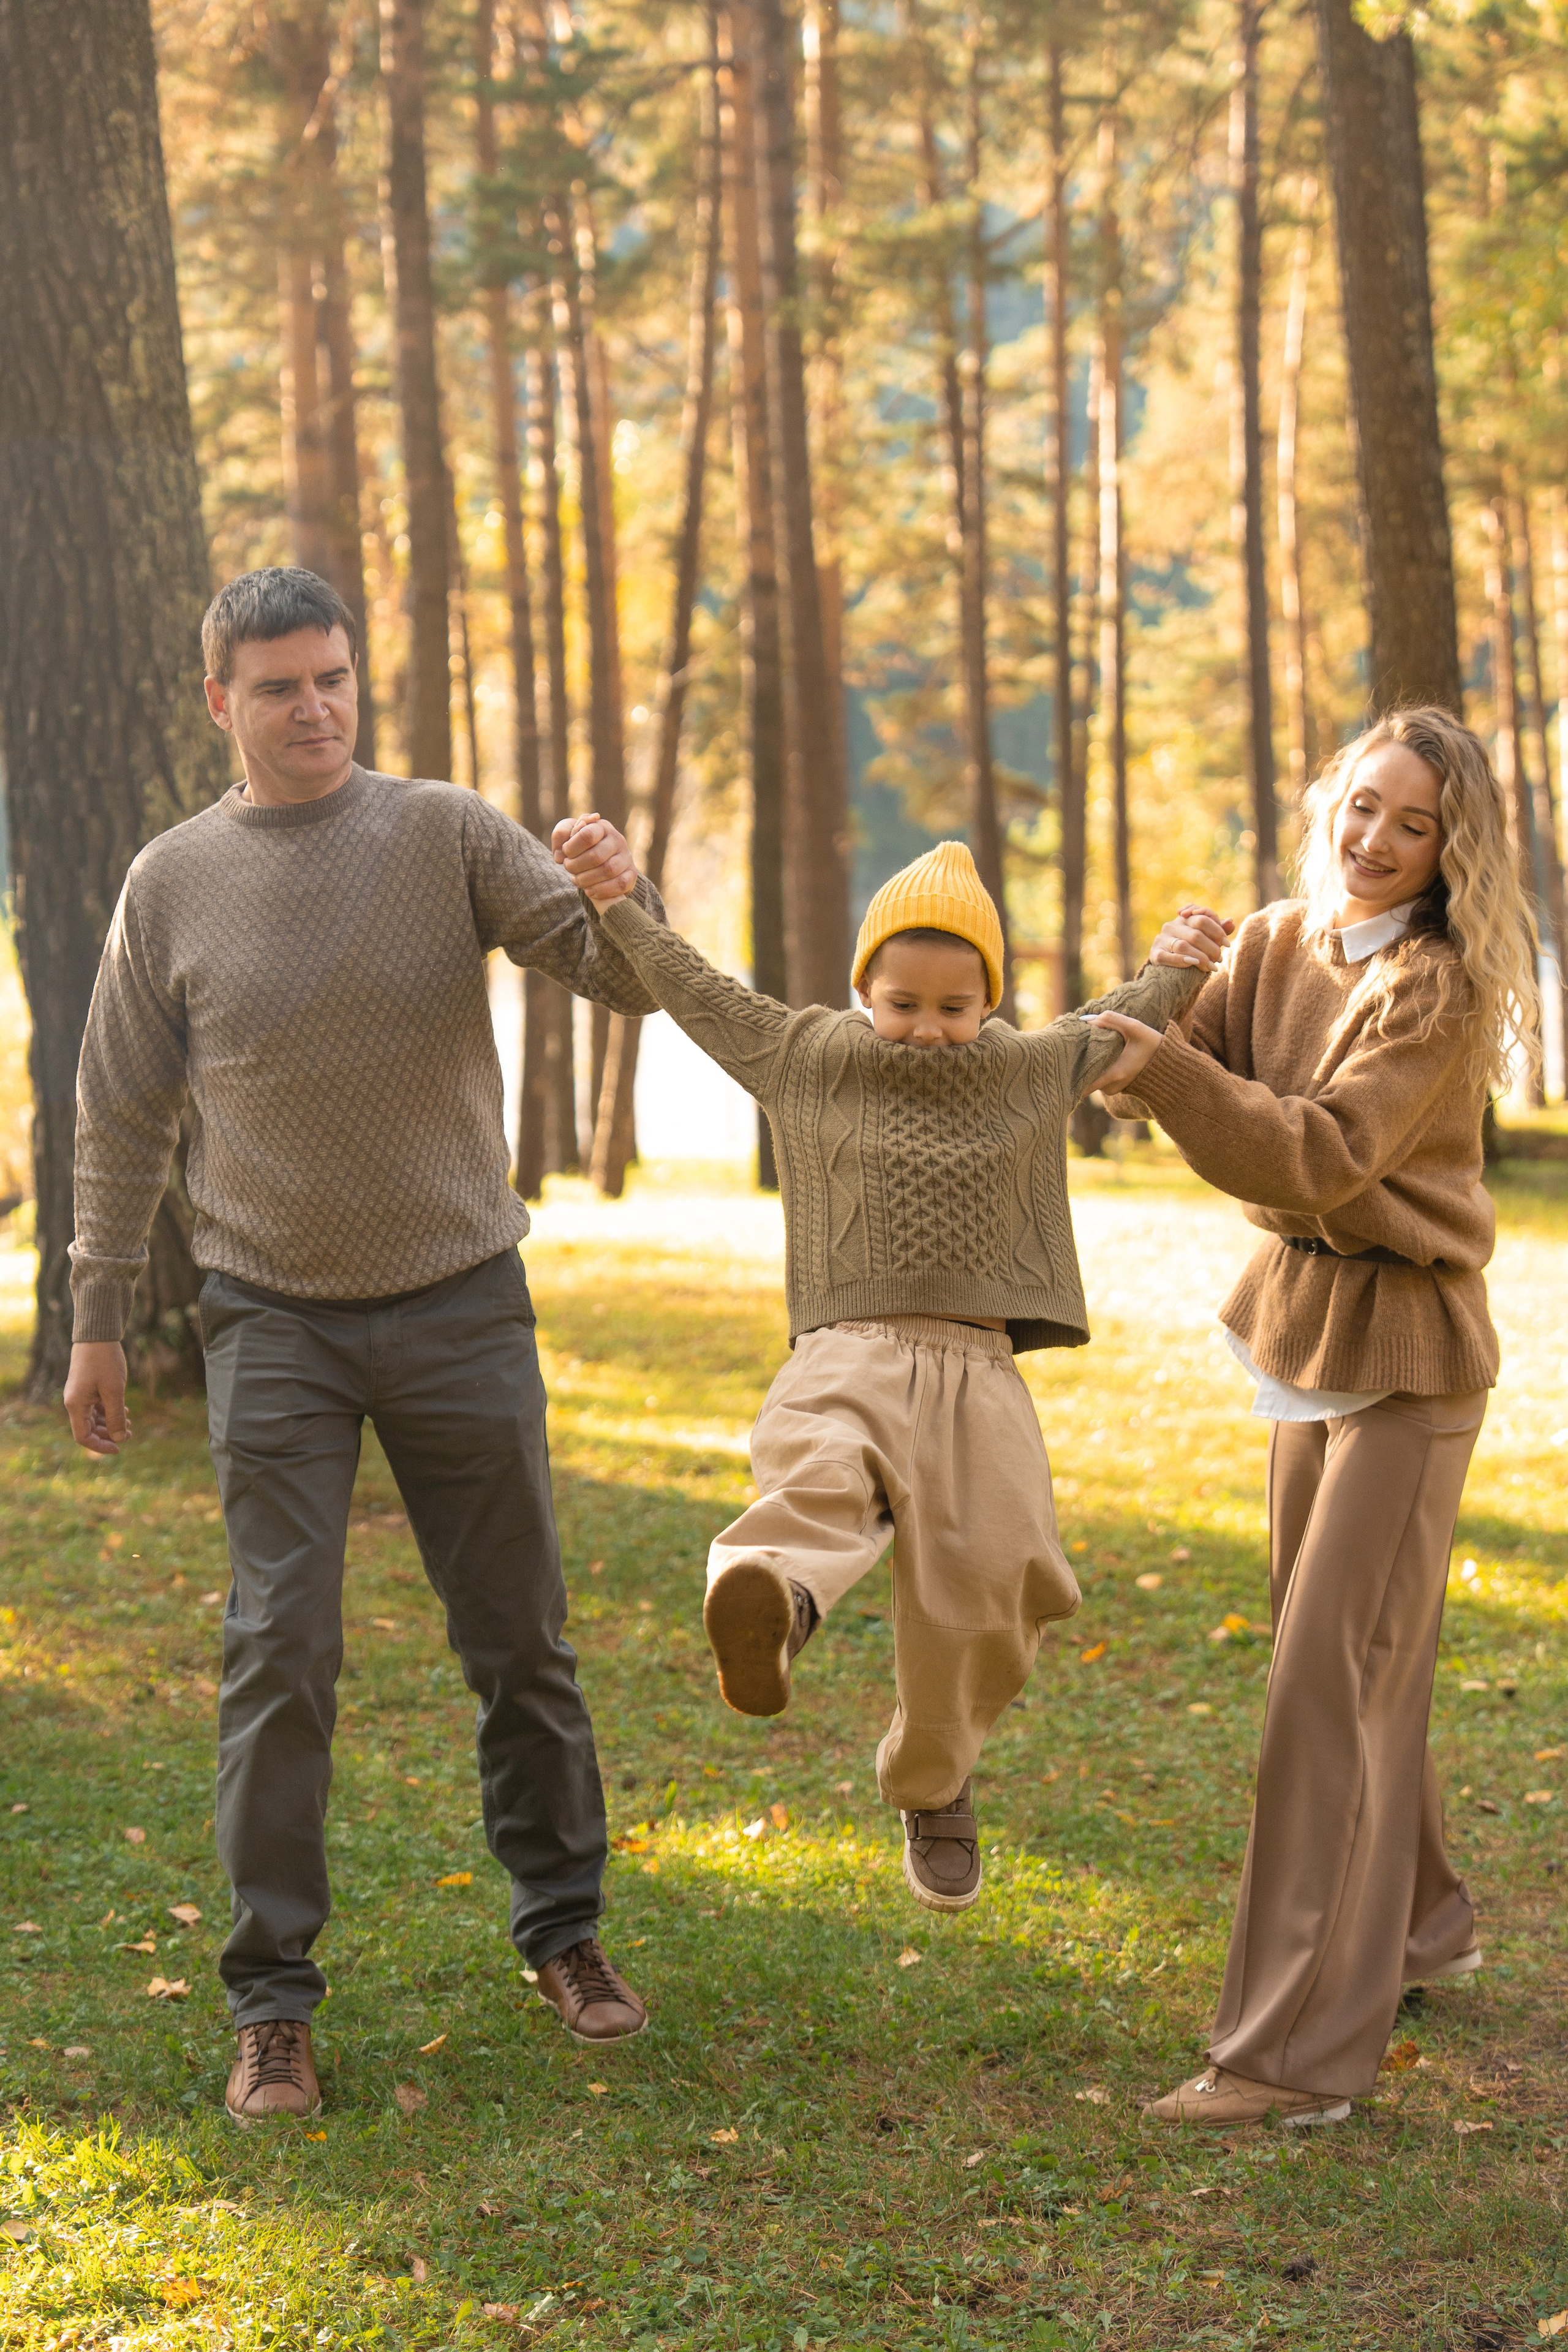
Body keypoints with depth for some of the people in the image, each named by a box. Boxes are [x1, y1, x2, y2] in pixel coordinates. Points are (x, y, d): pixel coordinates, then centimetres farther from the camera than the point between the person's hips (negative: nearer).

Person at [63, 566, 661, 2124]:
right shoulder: (174, 882, 1)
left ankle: (563, 1932, 26)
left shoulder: (448, 836, -1)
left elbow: (630, 985, -8)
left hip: (461, 1303, 1)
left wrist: (620, 903, -31)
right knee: (279, 1655, -5)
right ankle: (271, 2001, 3)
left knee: (519, 1640, 9)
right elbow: (121, 1115, 8)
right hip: (274, 1320, 0)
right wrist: (95, 1321, 8)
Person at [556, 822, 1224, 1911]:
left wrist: (1185, 968, 11)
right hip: (851, 1350, -2)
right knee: (822, 1468, -36)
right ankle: (772, 1596, -70)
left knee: (976, 1605, 0)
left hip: (976, 1370, 2)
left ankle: (933, 1788, 26)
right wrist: (614, 899, 9)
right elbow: (698, 991, 14)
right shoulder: (812, 1061, 11)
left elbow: (1126, 1022, 26)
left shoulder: (1032, 1071, 14)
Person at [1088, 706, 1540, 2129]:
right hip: (1305, 1326, 8)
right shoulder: (1282, 944, 4)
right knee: (1355, 1657, 20)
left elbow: (1322, 1157, -27)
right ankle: (1422, 1927, 41)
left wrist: (1160, 1065, -36)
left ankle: (1301, 2055, -11)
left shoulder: (1440, 986, -17)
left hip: (1405, 1350, -8)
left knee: (1333, 1676, -12)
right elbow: (1169, 1079, -4)